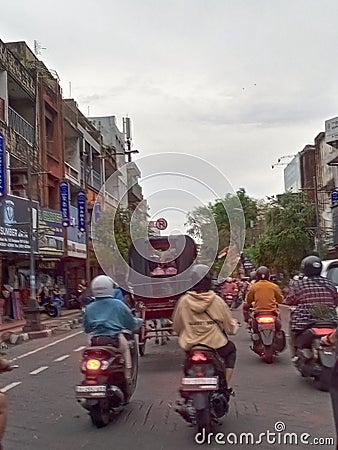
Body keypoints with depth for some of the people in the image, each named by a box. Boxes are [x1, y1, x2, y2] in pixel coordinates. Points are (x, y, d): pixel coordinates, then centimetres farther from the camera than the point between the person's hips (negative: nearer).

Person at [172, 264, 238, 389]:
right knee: (231, 350, 28)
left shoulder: (183, 301, -6)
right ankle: (226, 385, 21)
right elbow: (229, 324, -1)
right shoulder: (216, 300, -9)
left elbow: (176, 326, 4)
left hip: (190, 347, 2)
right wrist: (235, 324, 22)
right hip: (215, 345, -2)